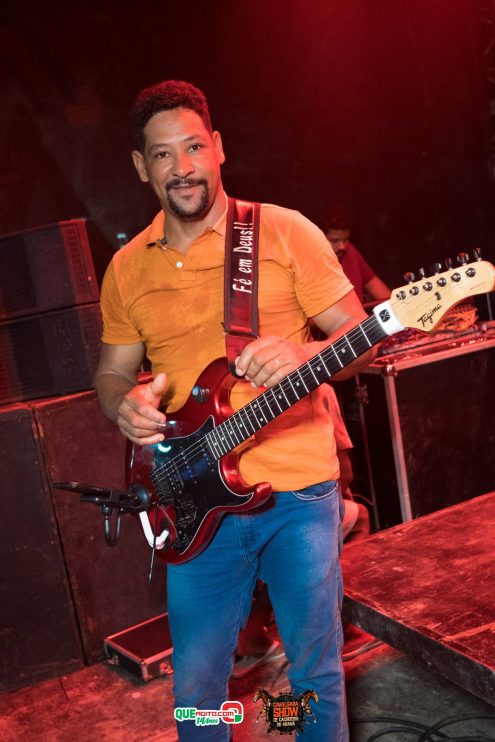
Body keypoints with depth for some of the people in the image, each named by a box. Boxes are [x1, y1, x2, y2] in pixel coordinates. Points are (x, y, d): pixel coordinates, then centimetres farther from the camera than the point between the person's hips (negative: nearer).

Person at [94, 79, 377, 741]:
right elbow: (113, 371, 16)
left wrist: (305, 353, -24)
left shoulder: (286, 232, -2)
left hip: (299, 490, -2)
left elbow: (361, 334, -2)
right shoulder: (127, 268, 8)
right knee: (196, 684, 12)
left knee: (316, 671, 10)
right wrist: (125, 404, -8)